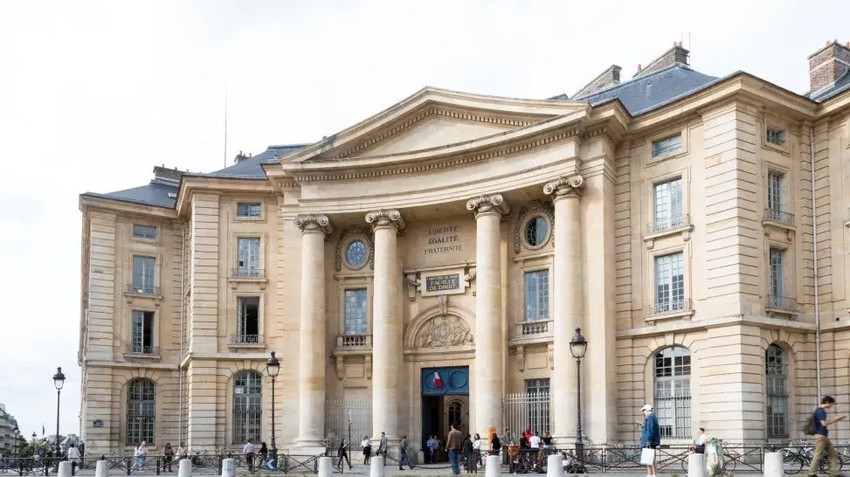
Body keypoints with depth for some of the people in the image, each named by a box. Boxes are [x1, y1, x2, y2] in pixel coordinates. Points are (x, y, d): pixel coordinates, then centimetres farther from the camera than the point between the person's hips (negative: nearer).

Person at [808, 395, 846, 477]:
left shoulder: (822, 411, 16)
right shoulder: (820, 411, -15)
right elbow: (824, 423, -22)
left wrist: (835, 419, 13)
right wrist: (835, 419, -11)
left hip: (825, 436, 10)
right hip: (820, 436, -10)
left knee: (832, 453, 10)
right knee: (818, 455, -7)